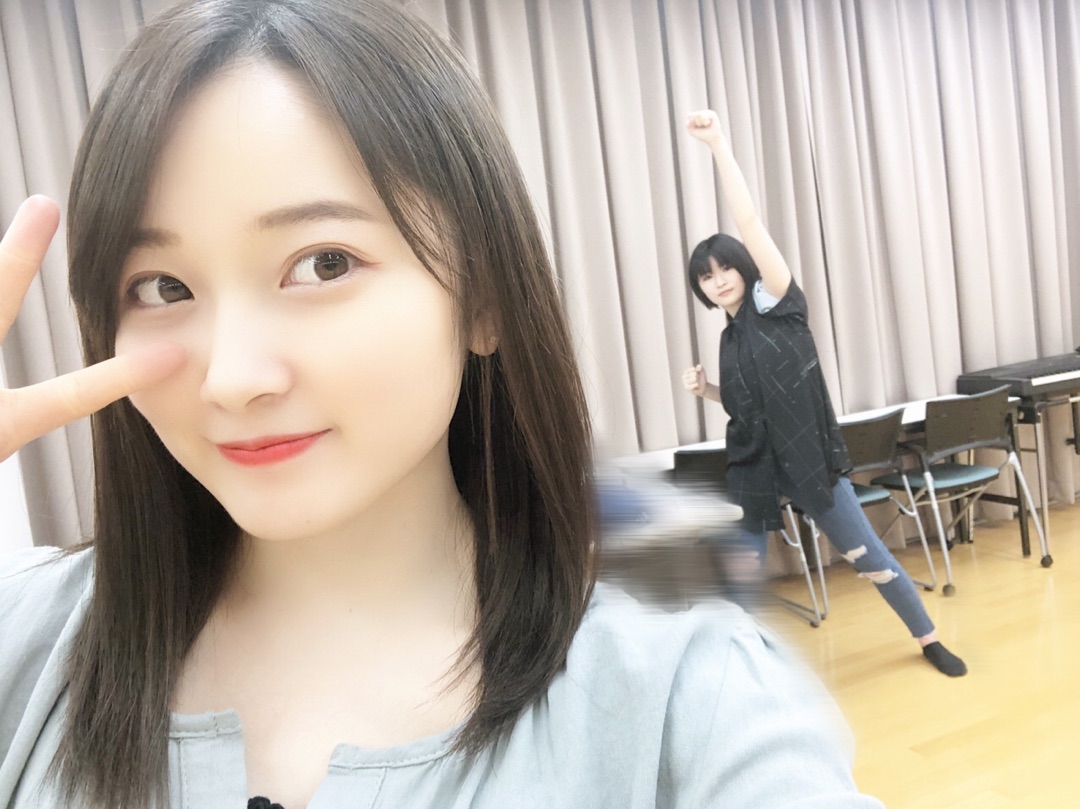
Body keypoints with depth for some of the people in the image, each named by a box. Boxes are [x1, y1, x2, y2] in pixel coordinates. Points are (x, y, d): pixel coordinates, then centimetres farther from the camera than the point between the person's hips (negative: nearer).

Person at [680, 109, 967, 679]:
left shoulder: (777, 304, -9)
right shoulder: (730, 337, 8)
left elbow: (748, 220, -20)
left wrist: (718, 144, -25)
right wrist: (705, 390, 1)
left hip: (807, 458, -5)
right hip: (751, 467, 5)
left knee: (870, 558, 10)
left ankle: (929, 641, 35)